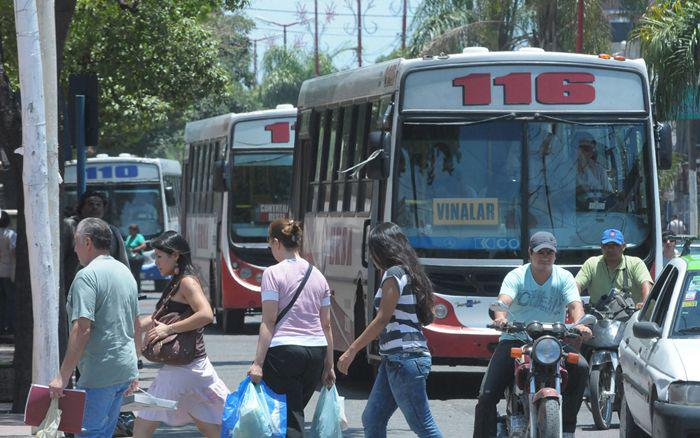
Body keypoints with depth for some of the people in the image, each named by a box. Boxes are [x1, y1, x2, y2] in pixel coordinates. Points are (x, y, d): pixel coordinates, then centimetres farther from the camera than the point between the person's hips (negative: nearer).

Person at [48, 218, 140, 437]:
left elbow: (82, 330, -22)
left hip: (99, 374, -9)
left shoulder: (87, 276, -14)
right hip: (124, 370, 9)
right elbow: (136, 327, 21)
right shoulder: (125, 273, 14)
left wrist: (63, 376, -21)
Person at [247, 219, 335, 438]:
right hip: (316, 351, 6)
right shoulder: (318, 276, 12)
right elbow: (326, 325, 13)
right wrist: (329, 365, 18)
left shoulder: (273, 274, -5)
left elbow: (269, 322, -11)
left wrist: (258, 362, -11)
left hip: (284, 350, -6)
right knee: (295, 413, 16)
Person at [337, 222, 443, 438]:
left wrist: (351, 351, -12)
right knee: (372, 420, 11)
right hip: (394, 359, 10)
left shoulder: (394, 274, -10)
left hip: (404, 358, -10)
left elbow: (382, 319, -15)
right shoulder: (409, 273, 17)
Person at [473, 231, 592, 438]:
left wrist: (579, 324, -35)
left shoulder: (564, 277, 4)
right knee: (487, 395, -15)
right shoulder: (516, 276, -1)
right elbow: (504, 300, -20)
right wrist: (500, 318, -44)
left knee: (580, 367, -26)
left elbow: (575, 305, -12)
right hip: (515, 340, -1)